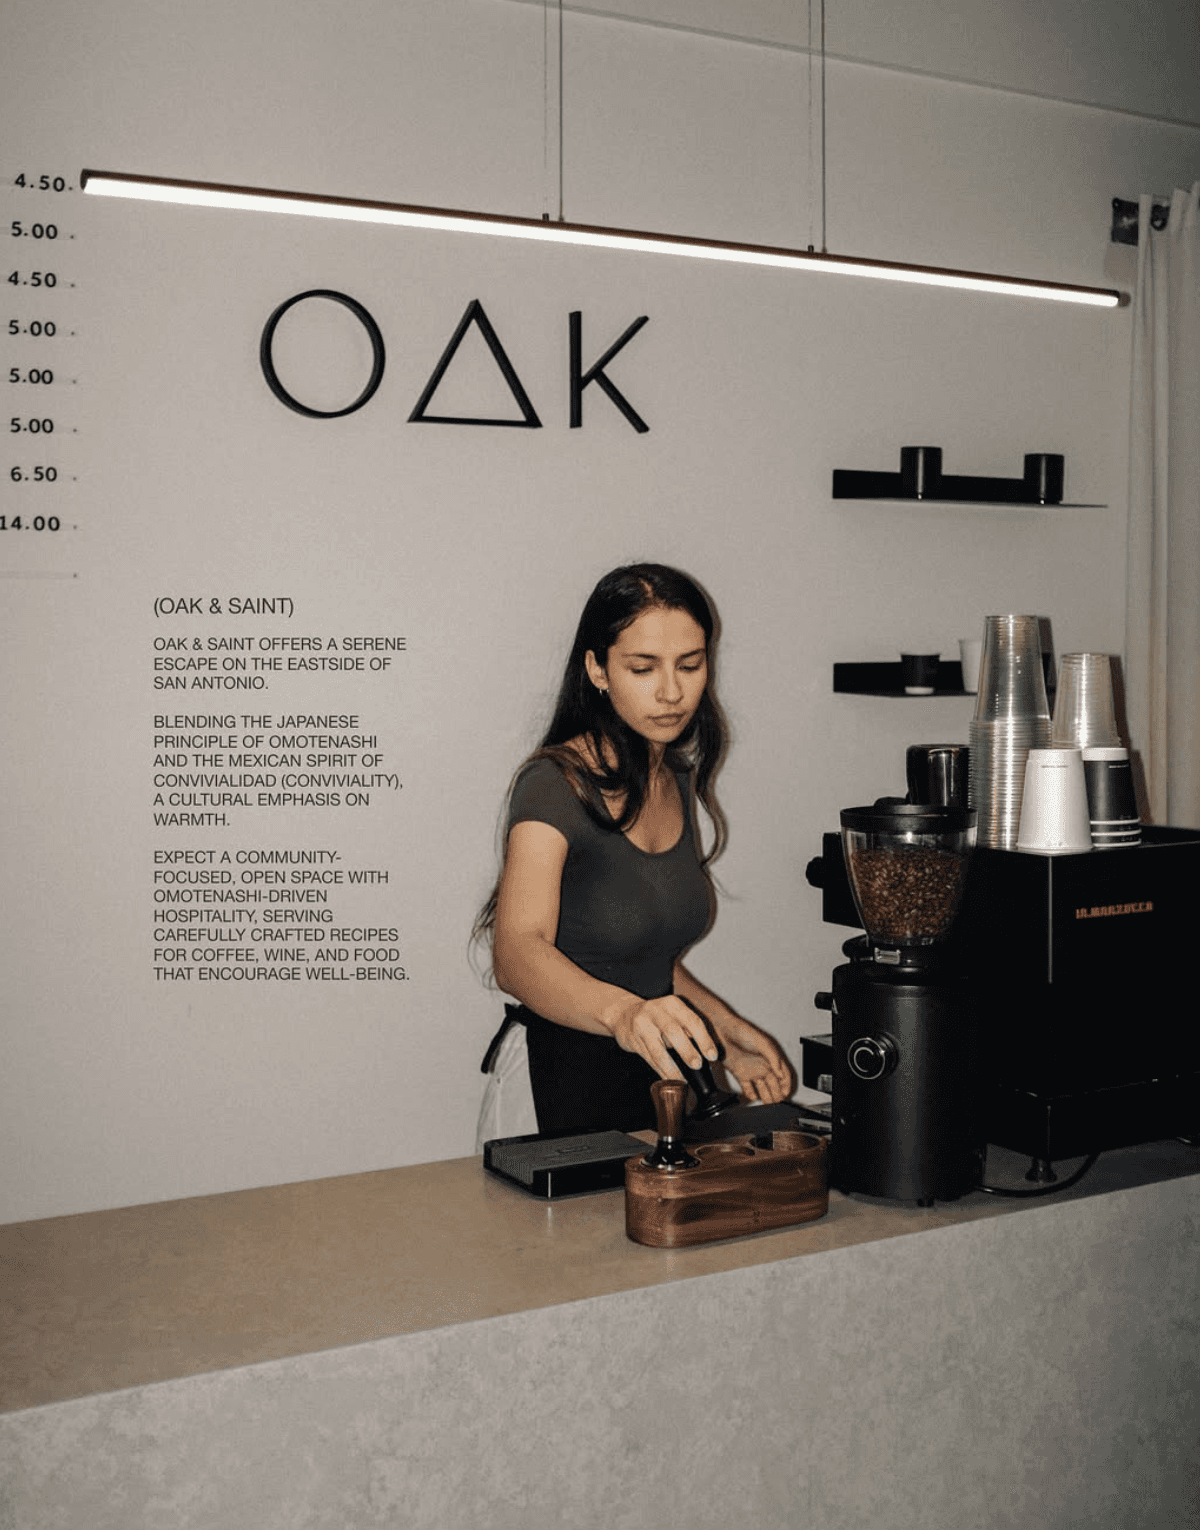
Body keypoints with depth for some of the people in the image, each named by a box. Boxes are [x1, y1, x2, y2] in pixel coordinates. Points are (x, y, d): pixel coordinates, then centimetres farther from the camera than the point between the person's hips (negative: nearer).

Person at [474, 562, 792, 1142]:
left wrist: (725, 1030, 6)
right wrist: (621, 1012, -52)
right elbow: (518, 954, -35)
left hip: (654, 1078, 7)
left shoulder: (677, 780, 6)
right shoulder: (556, 784, -19)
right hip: (558, 1084, -7)